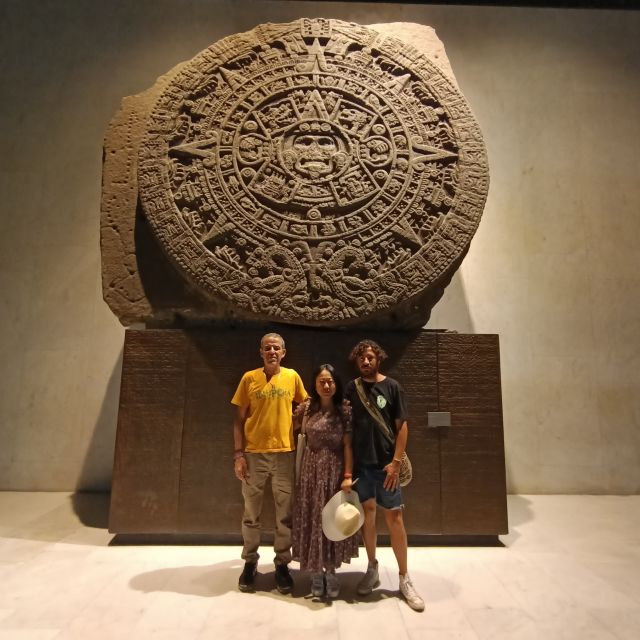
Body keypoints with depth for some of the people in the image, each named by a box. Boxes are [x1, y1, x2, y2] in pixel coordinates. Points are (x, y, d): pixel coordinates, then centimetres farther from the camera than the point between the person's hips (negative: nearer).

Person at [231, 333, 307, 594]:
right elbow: (239, 419, 1)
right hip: (254, 453, 0)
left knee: (284, 514, 10)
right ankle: (250, 562, 29)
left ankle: (282, 564, 25)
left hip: (285, 453, 1)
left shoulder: (292, 377, 1)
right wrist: (238, 454, -5)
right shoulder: (249, 378, -2)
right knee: (251, 513, 11)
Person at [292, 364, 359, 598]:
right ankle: (316, 572, 23)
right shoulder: (306, 407, -1)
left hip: (335, 470, -1)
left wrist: (348, 476, -11)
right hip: (311, 469, 1)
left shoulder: (345, 410, -6)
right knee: (312, 519, 7)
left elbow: (347, 445, -7)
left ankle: (331, 571, 26)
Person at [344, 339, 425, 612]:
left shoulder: (391, 386, -3)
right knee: (367, 513, 12)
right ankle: (372, 569, 29)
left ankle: (404, 579, 16)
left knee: (394, 517, 2)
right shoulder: (351, 389, 3)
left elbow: (402, 426, -4)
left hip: (386, 463, -2)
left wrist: (396, 461, -11)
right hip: (360, 463, 2)